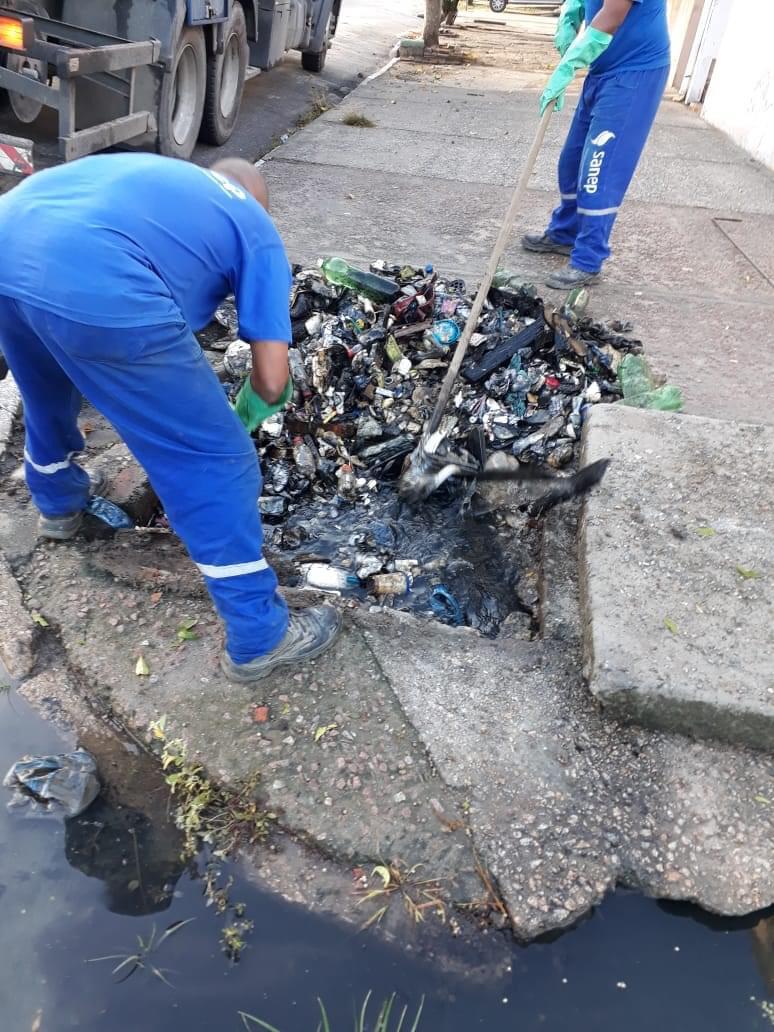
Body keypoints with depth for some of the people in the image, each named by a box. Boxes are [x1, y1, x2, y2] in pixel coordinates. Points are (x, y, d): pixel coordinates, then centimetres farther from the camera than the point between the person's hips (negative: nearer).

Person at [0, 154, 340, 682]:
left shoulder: (159, 172, 35)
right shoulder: (256, 228, 19)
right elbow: (273, 380, 13)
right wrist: (239, 419, 35)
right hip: (95, 283, -7)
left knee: (49, 396, 37)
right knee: (215, 461, 7)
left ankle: (58, 501, 64)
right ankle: (260, 637, 19)